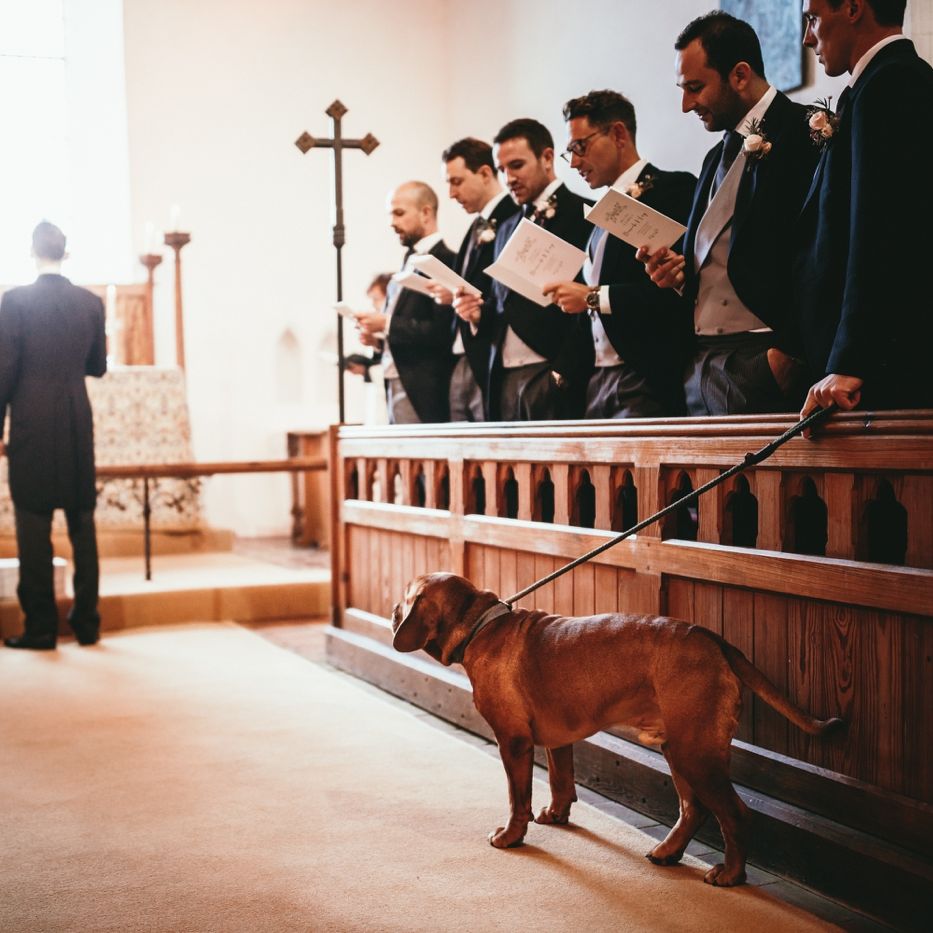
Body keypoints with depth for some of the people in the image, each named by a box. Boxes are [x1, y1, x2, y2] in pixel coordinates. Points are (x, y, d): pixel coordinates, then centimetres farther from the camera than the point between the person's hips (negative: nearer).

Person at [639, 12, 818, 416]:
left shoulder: (803, 133, -6)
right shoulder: (718, 156, 22)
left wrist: (789, 353, -18)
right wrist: (680, 275, 5)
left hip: (761, 366, -8)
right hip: (699, 368, 8)